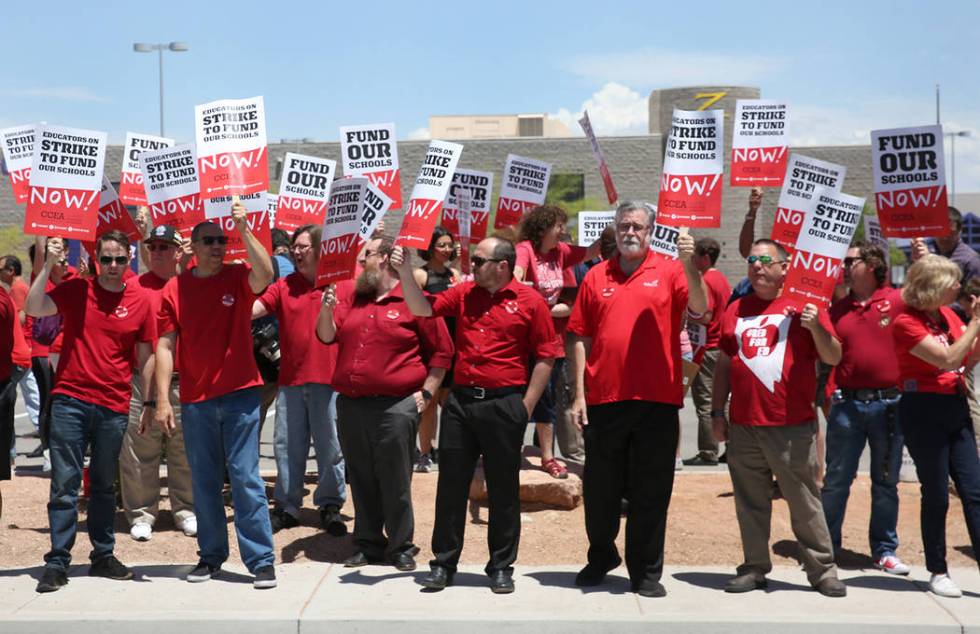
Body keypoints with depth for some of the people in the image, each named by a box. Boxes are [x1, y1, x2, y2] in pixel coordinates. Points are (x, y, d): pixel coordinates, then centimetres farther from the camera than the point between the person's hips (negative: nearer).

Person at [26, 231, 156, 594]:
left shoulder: (140, 301, 3)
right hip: (70, 400, -1)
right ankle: (58, 561, 5)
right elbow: (32, 309, -10)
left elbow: (145, 357, 8)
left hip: (114, 407, 2)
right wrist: (48, 265, -13)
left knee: (105, 485, 13)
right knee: (65, 483, -1)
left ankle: (103, 556, 23)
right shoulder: (76, 290, 1)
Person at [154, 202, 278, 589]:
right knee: (204, 481, 11)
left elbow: (265, 274, -24)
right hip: (195, 399, 2)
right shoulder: (175, 288, 2)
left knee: (245, 477, -2)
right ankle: (211, 555, 24)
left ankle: (262, 560, 2)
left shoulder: (239, 278, -1)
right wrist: (162, 400, -3)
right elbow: (165, 346, 3)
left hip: (240, 394, -2)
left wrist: (244, 229, -26)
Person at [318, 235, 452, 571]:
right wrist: (327, 309, -8)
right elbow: (327, 336, 11)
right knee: (362, 479, 12)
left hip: (395, 405, -5)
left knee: (395, 481, 0)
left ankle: (401, 547, 12)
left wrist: (426, 392, -4)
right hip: (350, 404, 6)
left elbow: (442, 350, 0)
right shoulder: (352, 298, 15)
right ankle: (368, 543, 23)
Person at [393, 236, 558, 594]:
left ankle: (501, 567, 18)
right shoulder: (464, 294, 10)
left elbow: (546, 357, -4)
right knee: (451, 484, 7)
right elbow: (423, 309, 6)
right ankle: (443, 563, 18)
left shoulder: (530, 301, -3)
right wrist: (405, 272, -6)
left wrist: (526, 406, -7)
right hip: (460, 400, 4)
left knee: (504, 488, 6)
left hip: (504, 404, -4)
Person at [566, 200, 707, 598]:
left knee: (651, 492, 6)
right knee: (599, 488, 13)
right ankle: (601, 557, 33)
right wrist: (579, 394, 2)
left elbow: (699, 310, -13)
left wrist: (689, 265, -27)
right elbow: (581, 339, 7)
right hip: (603, 399, 2)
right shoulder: (596, 277, 8)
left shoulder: (669, 271, 2)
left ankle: (646, 572, 18)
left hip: (657, 400, -2)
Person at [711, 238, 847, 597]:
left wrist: (816, 327, -19)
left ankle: (822, 570, 10)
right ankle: (755, 568, 19)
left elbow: (833, 358, -2)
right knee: (750, 503, 9)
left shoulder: (803, 306, 2)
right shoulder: (737, 310, 14)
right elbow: (724, 364, 17)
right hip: (743, 426, 4)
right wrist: (717, 412, 13)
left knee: (805, 502, 1)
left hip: (793, 427, -4)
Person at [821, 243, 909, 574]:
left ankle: (885, 550, 22)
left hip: (889, 403, -1)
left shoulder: (897, 300, -1)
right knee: (836, 481, 6)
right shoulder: (837, 309, 7)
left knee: (886, 482, 11)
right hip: (847, 403, 1)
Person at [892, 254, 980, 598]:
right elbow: (948, 359, -20)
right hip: (924, 410, -7)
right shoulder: (906, 322, -12)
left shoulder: (949, 316, 9)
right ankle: (937, 572, 14)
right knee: (936, 495, 1)